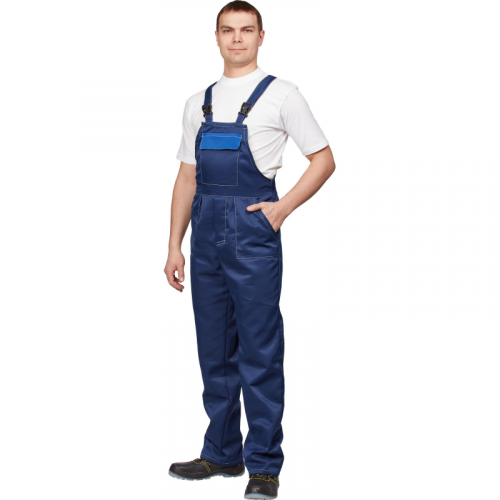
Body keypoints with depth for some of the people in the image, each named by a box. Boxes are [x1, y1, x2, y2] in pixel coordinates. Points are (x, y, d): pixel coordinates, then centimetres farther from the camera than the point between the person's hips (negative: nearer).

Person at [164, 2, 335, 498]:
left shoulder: (279, 94, 1)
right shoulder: (198, 103, 15)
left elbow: (323, 160, 3)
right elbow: (187, 178, 17)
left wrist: (283, 209, -8)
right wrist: (175, 245, 11)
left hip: (252, 230, -5)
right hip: (206, 232, 5)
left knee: (259, 351, -4)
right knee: (214, 349, 11)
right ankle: (222, 454, 23)